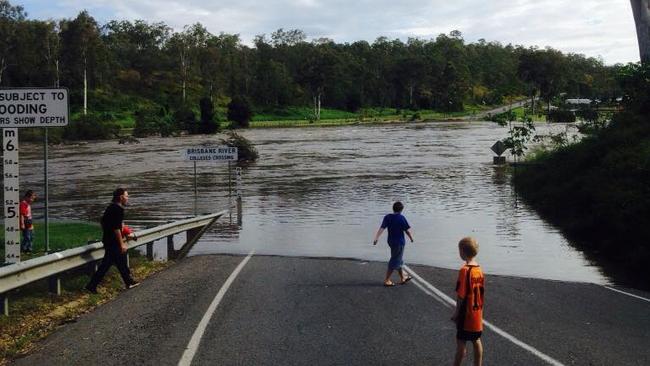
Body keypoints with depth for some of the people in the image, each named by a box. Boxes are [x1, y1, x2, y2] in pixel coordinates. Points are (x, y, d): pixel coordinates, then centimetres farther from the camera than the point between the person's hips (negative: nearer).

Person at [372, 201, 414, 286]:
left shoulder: (387, 217, -1)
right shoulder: (401, 218, -14)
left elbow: (381, 228, -11)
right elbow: (407, 230, -9)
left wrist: (376, 238, -17)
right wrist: (411, 238, 9)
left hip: (391, 241, 6)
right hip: (399, 242, -6)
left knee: (398, 260, 20)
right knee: (395, 262, 1)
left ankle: (402, 278, 34)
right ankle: (387, 280, 1)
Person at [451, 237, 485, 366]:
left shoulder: (464, 270, -19)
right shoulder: (479, 269, 3)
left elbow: (461, 295, -18)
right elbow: (481, 291, 9)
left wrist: (456, 312, -9)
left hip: (466, 313, -7)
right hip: (478, 312, 7)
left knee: (461, 342, 1)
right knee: (476, 341, 13)